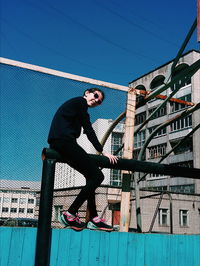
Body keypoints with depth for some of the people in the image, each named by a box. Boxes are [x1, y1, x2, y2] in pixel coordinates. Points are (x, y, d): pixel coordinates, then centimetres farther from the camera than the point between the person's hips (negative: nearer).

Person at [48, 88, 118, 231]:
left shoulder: (75, 103, 30)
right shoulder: (80, 101, 2)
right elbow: (89, 130, -5)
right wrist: (103, 152, -5)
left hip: (57, 143, 10)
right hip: (63, 140, -10)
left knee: (91, 175, 12)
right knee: (97, 176, -11)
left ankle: (93, 218, 7)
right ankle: (70, 214, -9)